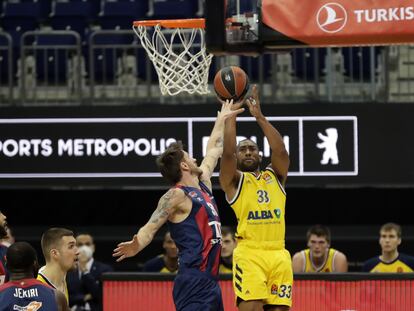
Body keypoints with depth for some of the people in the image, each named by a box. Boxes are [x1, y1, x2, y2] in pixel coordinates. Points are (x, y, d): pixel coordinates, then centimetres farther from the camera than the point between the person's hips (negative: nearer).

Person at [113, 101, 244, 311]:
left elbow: (213, 151, 34)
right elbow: (151, 227, -19)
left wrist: (222, 120, 46)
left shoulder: (202, 185, 17)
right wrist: (136, 246, -40)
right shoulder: (177, 196, -9)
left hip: (210, 280, 10)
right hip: (193, 282, -10)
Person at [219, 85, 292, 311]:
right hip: (249, 253, -4)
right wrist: (231, 113, -3)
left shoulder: (274, 176, 20)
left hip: (278, 254, 4)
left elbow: (280, 151, 2)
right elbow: (227, 151, -6)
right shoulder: (234, 180, 11)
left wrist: (259, 116, -1)